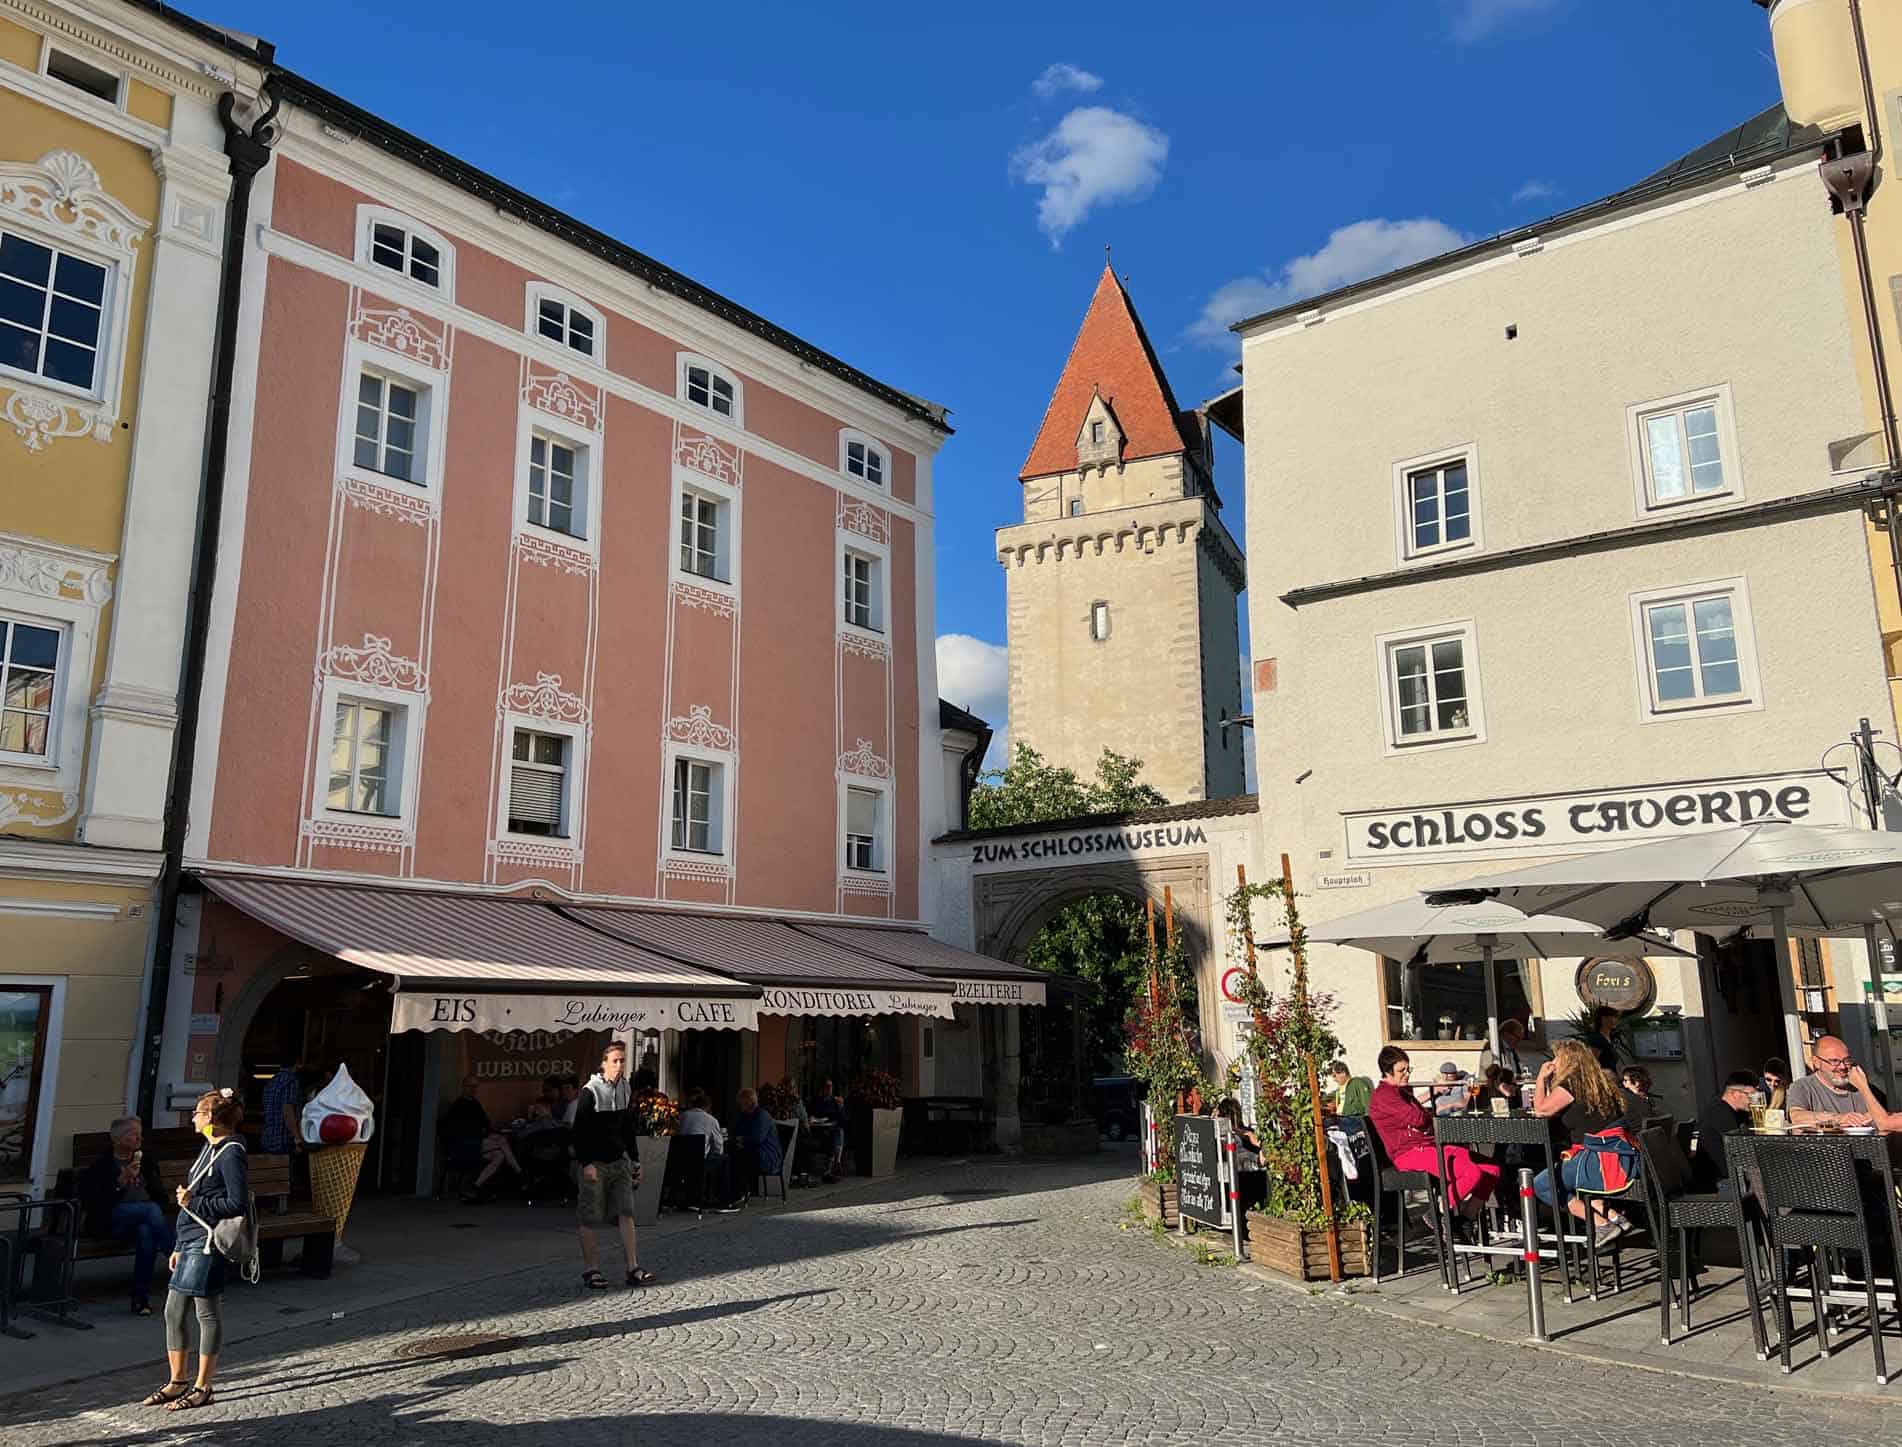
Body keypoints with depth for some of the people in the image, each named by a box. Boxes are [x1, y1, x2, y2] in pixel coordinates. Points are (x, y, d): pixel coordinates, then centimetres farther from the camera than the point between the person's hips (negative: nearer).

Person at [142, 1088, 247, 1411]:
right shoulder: (209, 1148, 13)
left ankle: (202, 1388, 12)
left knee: (208, 1314, 1)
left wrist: (193, 1203, -16)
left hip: (207, 1245, -10)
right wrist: (179, 1247, 18)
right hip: (191, 1242, 10)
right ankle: (178, 1382, 28)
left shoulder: (230, 1153, -16)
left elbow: (238, 1203, -22)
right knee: (173, 1312, 15)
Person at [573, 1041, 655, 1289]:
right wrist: (586, 1164, -18)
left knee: (627, 1212, 0)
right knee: (589, 1218, 1)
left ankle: (633, 1268, 3)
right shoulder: (590, 1092, -11)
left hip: (619, 1160, 5)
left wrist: (635, 1159, 15)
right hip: (594, 1163, -5)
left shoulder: (626, 1089, 8)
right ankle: (591, 1269, 12)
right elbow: (580, 1131, -12)